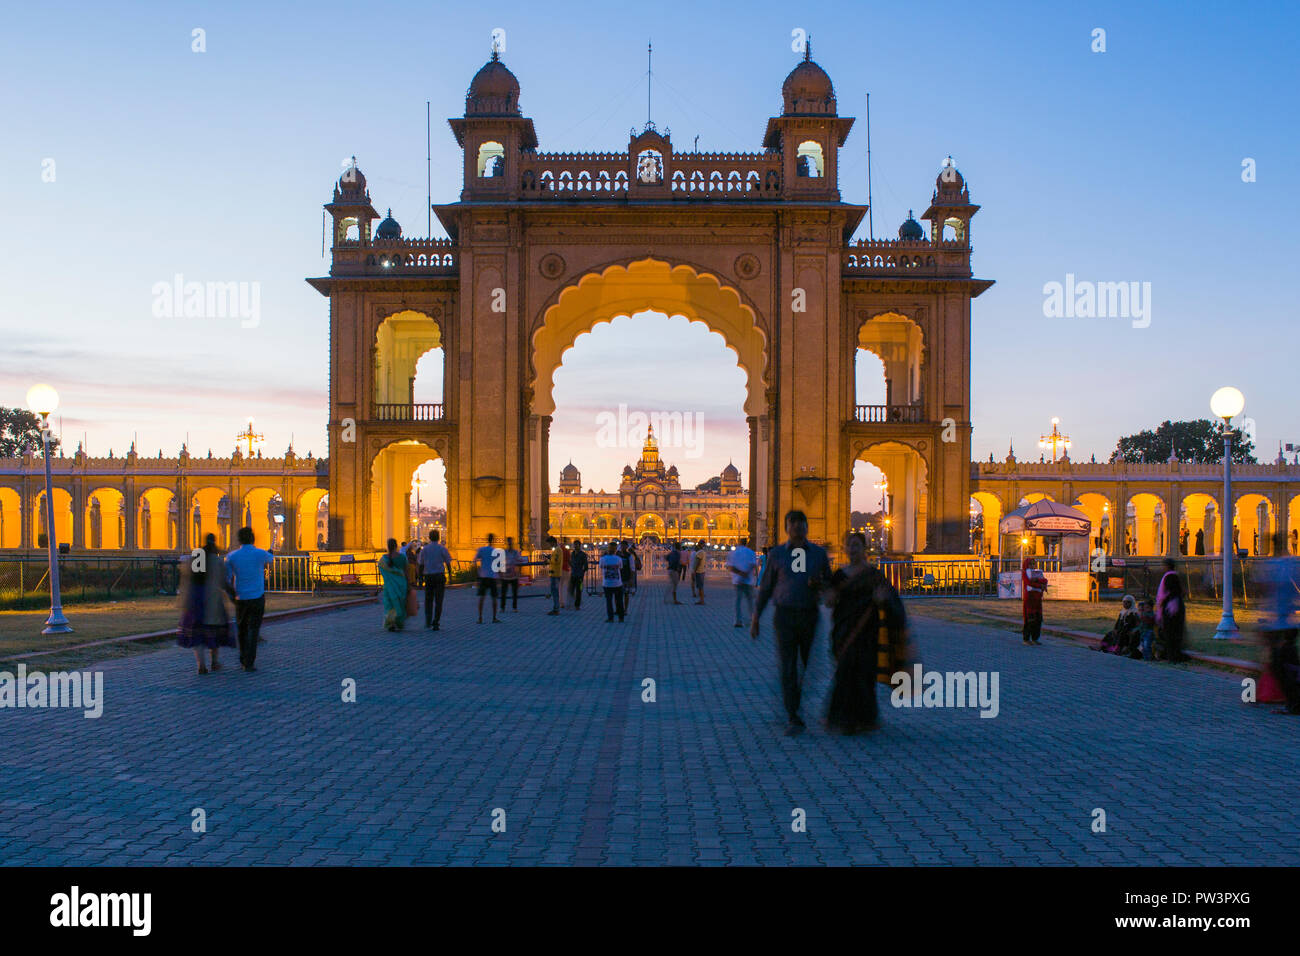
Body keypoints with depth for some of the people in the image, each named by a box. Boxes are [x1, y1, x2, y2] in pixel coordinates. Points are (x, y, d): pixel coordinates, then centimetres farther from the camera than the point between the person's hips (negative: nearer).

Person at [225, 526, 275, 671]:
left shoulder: (231, 556, -5)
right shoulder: (261, 554, -8)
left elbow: (226, 579, 2)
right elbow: (271, 558, 17)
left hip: (241, 598, 2)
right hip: (257, 598, -2)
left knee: (242, 629, 20)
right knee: (253, 631, 0)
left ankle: (243, 659, 25)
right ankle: (249, 663, -6)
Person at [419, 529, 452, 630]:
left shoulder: (424, 549, 4)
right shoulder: (442, 548, -1)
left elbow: (421, 565, 6)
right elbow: (448, 563, 0)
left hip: (428, 576, 2)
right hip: (440, 575, -2)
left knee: (428, 600, 13)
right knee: (438, 600, 1)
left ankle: (428, 622, 6)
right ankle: (436, 623, -3)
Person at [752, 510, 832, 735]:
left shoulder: (819, 553, 6)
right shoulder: (776, 554, 3)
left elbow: (829, 584, 13)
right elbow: (766, 587, 8)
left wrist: (818, 583, -12)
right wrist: (755, 619, 5)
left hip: (811, 615, 1)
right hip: (785, 617, -1)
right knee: (788, 668, -6)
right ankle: (793, 719, 0)